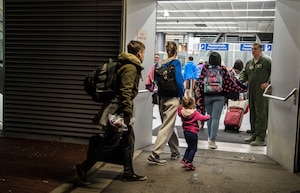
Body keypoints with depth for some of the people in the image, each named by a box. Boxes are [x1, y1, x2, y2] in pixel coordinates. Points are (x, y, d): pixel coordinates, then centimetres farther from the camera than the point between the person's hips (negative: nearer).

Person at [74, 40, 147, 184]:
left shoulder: (131, 66, 17)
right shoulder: (130, 68, -15)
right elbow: (125, 91, -22)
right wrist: (128, 113, -22)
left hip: (121, 111, 11)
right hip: (117, 111, -11)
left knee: (128, 140, 13)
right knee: (111, 143, -5)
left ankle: (128, 173, 23)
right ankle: (82, 168, 5)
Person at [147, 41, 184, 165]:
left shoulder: (159, 64, 6)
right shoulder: (176, 63, -9)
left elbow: (156, 79, 9)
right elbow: (178, 81, -15)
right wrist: (182, 95, -3)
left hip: (161, 98, 6)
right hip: (172, 99, -6)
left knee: (168, 125, 18)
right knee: (167, 127, -2)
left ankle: (175, 152, 31)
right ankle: (154, 155, -7)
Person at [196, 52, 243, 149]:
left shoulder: (205, 68, -2)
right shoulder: (222, 69, -3)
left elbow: (200, 83, -2)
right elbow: (229, 81, 3)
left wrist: (199, 97, 6)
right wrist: (239, 89, 16)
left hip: (207, 96, 2)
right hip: (219, 97, -2)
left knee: (209, 117, 16)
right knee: (215, 118, -3)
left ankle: (210, 137, 26)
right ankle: (212, 140, -8)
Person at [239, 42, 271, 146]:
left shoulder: (267, 61, -3)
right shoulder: (249, 62, 17)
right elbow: (244, 73, 20)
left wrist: (268, 83, -13)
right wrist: (240, 80, 1)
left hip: (262, 92, -7)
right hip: (251, 92, 7)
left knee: (261, 114, -7)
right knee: (252, 114, 13)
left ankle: (261, 138, -4)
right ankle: (254, 135, 24)